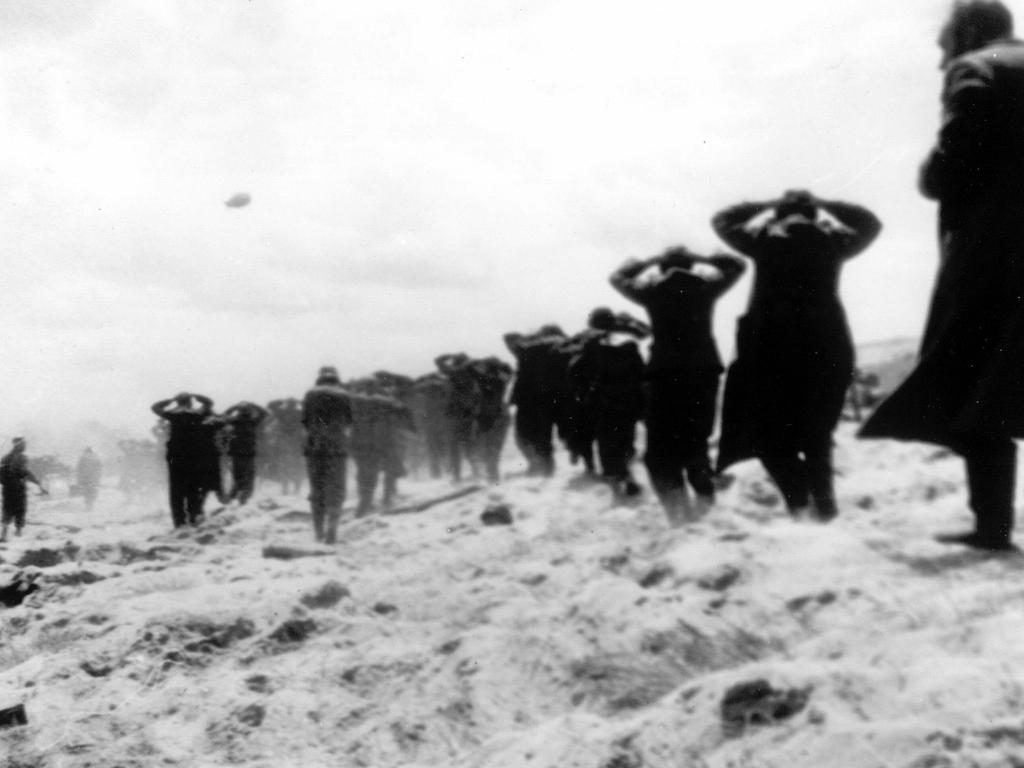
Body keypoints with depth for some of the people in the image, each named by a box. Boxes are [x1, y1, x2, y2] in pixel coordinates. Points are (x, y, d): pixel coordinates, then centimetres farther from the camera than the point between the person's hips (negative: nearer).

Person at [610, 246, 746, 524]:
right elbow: (737, 265, 24)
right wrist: (701, 259, 16)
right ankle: (705, 502, 5)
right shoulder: (706, 286, 7)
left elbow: (617, 277, 22)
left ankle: (678, 511, -15)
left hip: (664, 373, -2)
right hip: (704, 370, 2)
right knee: (696, 443, 15)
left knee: (661, 448, 1)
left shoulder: (651, 289, 5)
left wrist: (650, 261, 17)